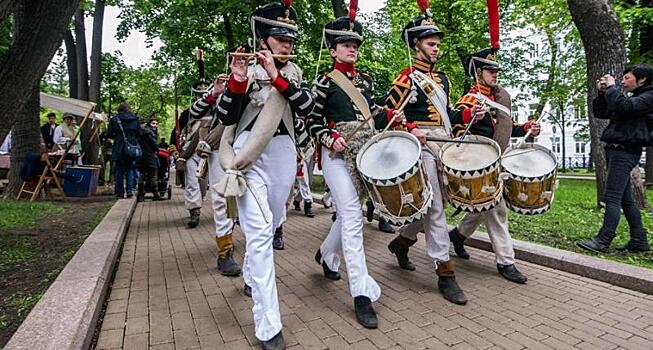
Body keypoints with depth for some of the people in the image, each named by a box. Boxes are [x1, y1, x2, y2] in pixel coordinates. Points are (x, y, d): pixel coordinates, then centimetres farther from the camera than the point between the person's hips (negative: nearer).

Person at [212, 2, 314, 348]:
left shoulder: (293, 73, 12)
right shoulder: (247, 71, 3)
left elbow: (307, 105, -7)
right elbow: (225, 117, -6)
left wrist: (277, 76, -16)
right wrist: (238, 80, -19)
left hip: (283, 155, 5)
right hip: (250, 156, -4)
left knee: (269, 225, 18)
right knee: (259, 231, -13)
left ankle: (251, 276, 47)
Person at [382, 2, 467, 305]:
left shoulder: (442, 79, 20)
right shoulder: (406, 79, -4)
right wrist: (412, 130, -23)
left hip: (446, 147, 8)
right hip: (423, 147, -8)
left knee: (432, 206, 14)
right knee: (435, 209, -8)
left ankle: (401, 242, 35)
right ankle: (445, 274, 1)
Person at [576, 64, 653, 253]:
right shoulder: (630, 97, 22)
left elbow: (623, 106, -22)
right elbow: (599, 112, 20)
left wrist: (612, 87, -9)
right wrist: (602, 93, 7)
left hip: (626, 151, -9)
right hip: (615, 150, 9)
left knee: (612, 197, -14)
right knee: (625, 198, 10)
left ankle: (603, 241, -15)